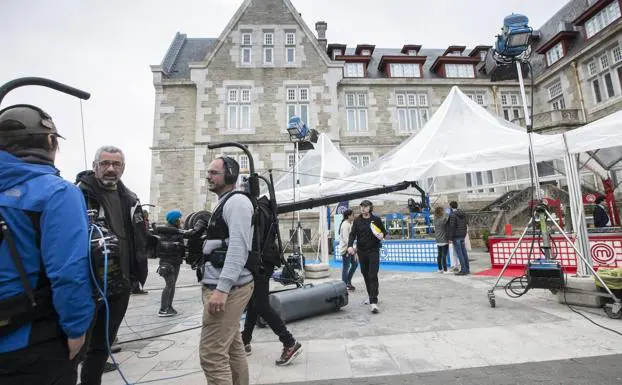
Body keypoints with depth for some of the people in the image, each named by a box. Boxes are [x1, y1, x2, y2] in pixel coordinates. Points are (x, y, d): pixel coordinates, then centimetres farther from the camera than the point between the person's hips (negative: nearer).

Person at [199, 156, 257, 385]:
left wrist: (222, 289, -26)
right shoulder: (225, 203, 19)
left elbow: (238, 248, -22)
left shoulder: (237, 201, -11)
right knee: (232, 348, 18)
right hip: (220, 285, 10)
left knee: (212, 353, -7)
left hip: (228, 288, -10)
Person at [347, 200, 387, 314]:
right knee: (366, 275, 12)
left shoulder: (376, 219, 1)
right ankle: (371, 296, 31)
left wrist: (382, 235, -12)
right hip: (362, 251, 3)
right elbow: (352, 234, -3)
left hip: (374, 251, -3)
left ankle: (374, 302, -11)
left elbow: (384, 231, 12)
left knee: (373, 276, -10)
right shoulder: (357, 221, 5)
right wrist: (350, 246, -20)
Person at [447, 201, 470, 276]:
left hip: (456, 236, -8)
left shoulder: (452, 215, -14)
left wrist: (450, 238, -16)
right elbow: (465, 225, 15)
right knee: (464, 252, 11)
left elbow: (452, 227, -19)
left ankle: (463, 270, -3)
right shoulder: (463, 214, 10)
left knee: (459, 253, -4)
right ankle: (467, 269, 17)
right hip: (462, 236, 8)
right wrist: (464, 234, 22)